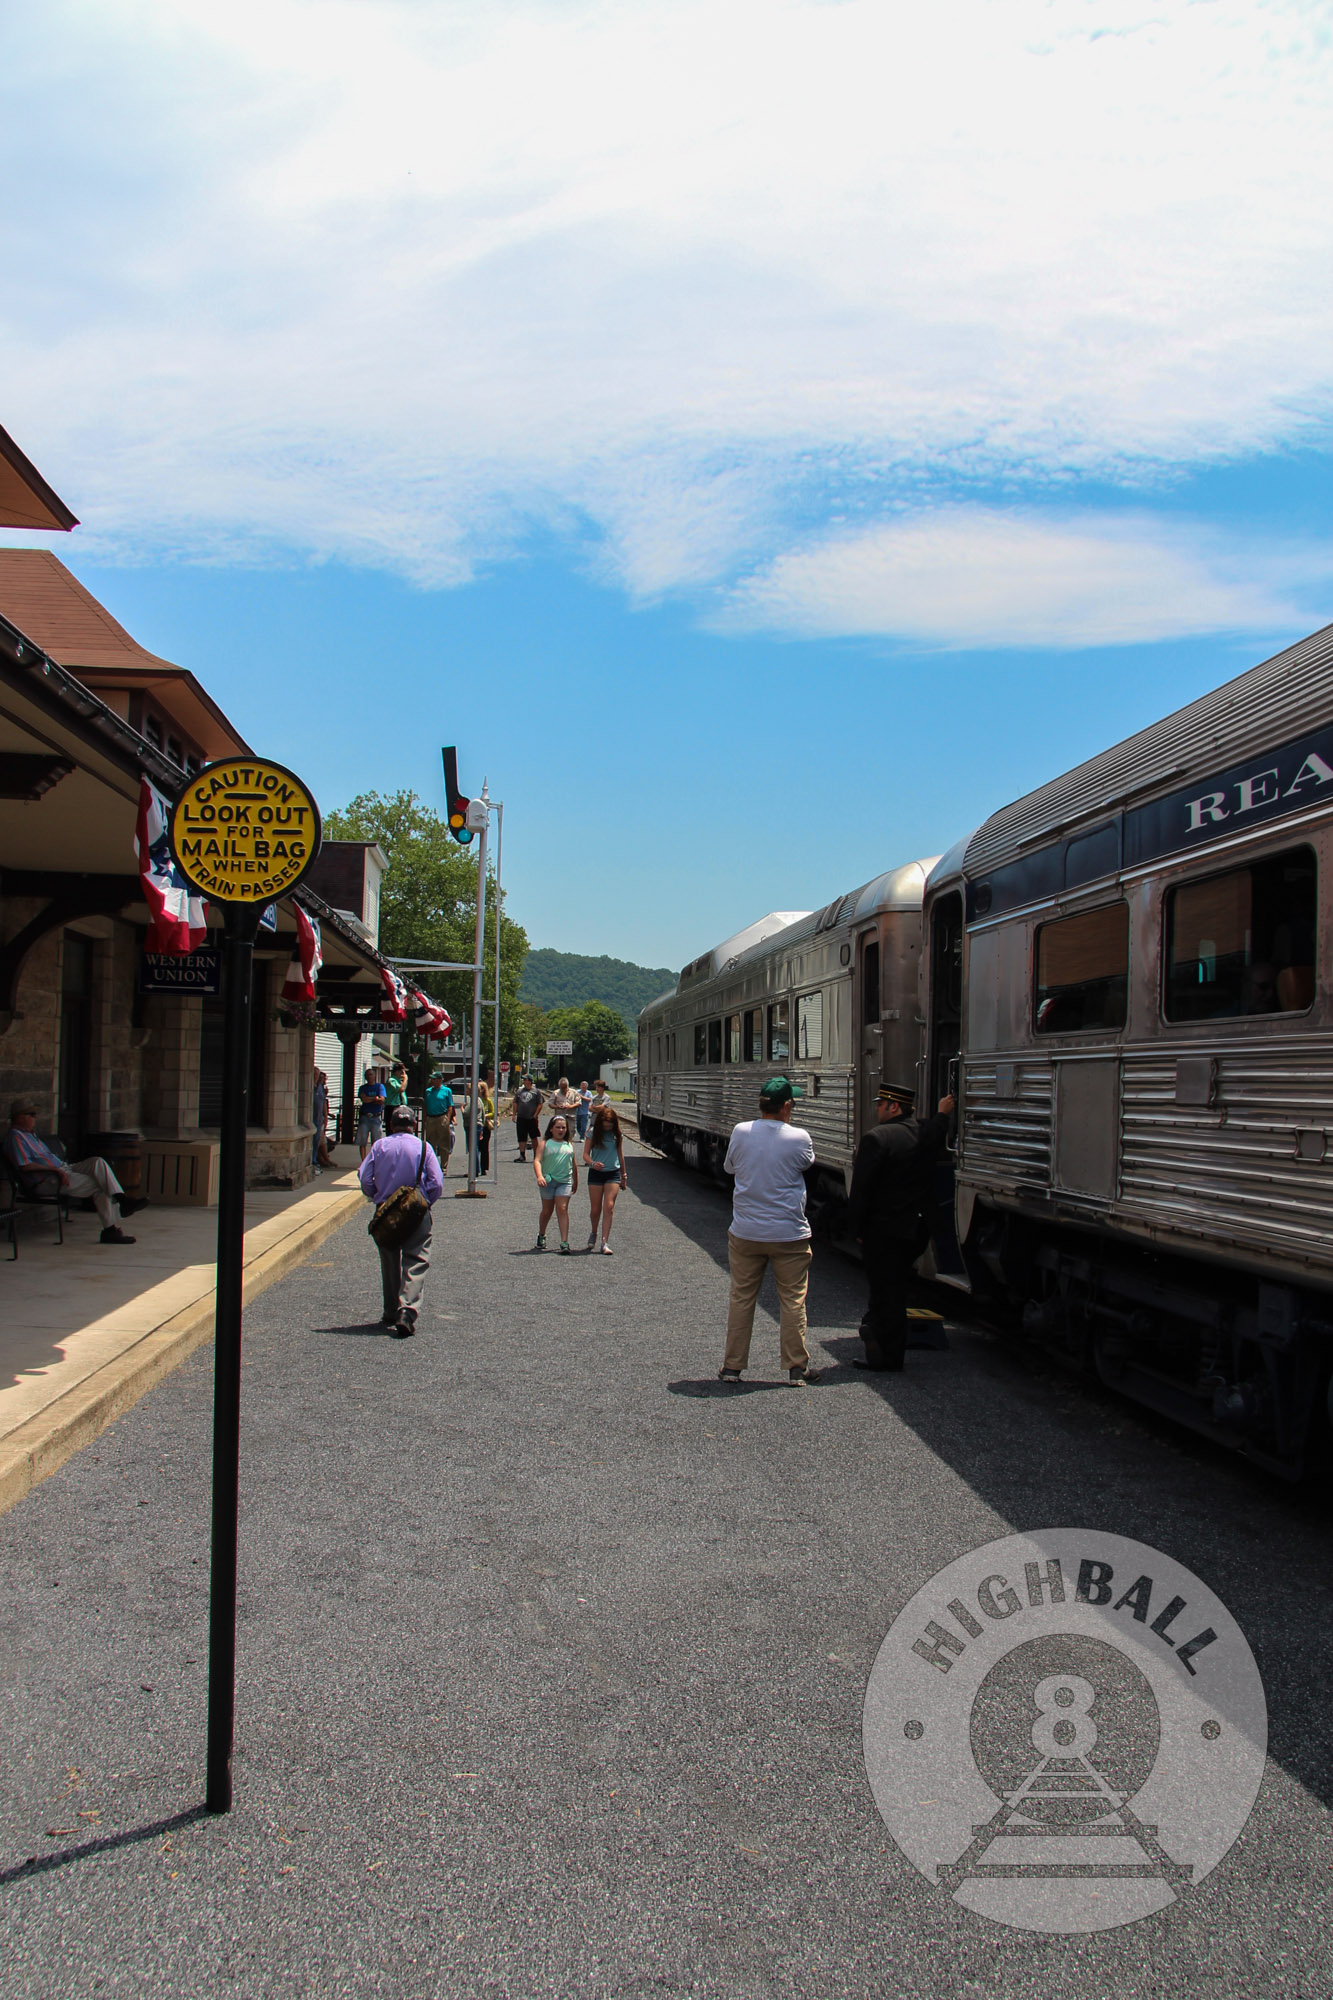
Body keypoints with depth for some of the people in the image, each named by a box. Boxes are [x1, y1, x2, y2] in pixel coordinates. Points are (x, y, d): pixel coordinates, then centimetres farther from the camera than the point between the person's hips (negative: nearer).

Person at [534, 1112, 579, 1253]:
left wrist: (575, 1181, 23)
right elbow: (537, 1160, -10)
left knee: (562, 1209, -10)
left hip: (565, 1181, 1)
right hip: (548, 1180, -1)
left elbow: (574, 1163, 19)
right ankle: (541, 1236, 35)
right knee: (547, 1211, 11)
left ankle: (564, 1242, -14)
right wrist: (539, 1176, -26)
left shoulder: (569, 1144, 10)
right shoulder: (544, 1143, 1)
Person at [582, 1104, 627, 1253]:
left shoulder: (617, 1135, 4)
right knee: (595, 1209, 4)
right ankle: (593, 1233, 34)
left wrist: (623, 1175, 20)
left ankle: (605, 1242, -13)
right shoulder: (593, 1134, -2)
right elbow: (585, 1154, -5)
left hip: (613, 1174, 1)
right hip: (596, 1174, -1)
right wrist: (592, 1163, -27)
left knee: (609, 1207, -11)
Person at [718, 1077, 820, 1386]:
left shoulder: (741, 1132, -7)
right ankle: (797, 1367, 13)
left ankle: (732, 1366, 17)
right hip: (789, 1233, -2)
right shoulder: (799, 1138, -13)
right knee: (793, 1300, 9)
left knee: (741, 1299, 11)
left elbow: (729, 1166, 10)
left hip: (745, 1233, 2)